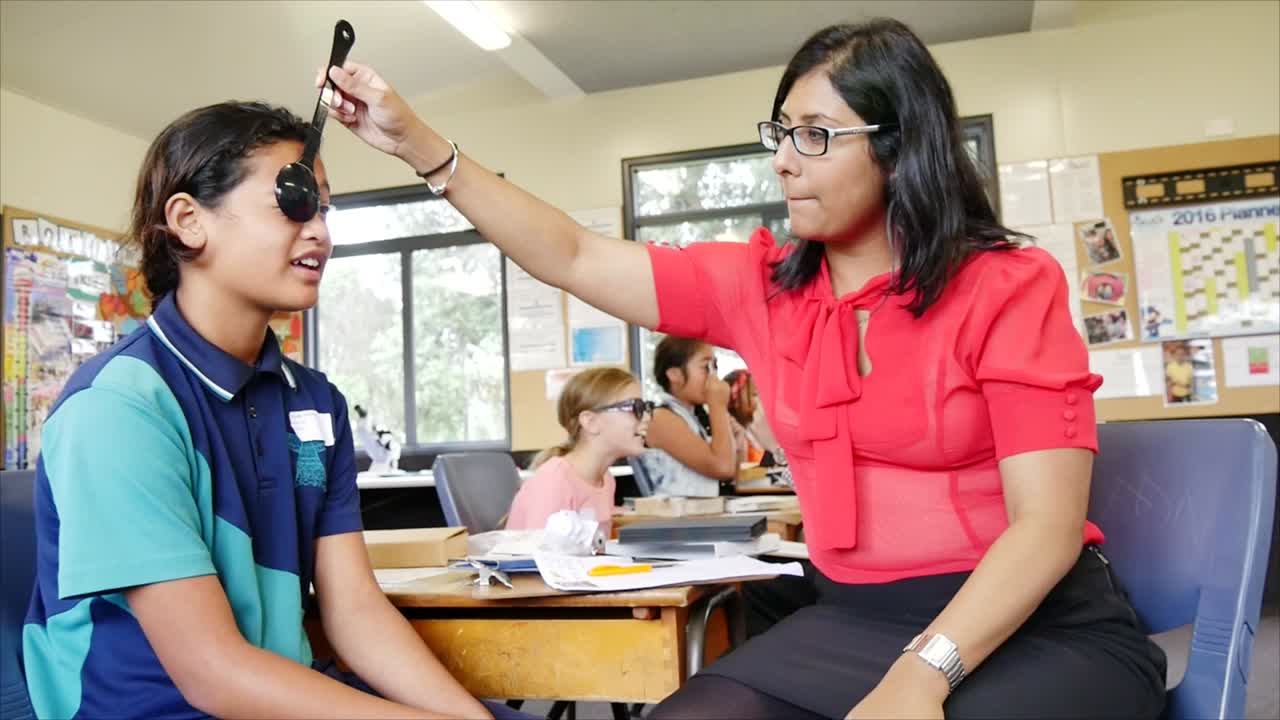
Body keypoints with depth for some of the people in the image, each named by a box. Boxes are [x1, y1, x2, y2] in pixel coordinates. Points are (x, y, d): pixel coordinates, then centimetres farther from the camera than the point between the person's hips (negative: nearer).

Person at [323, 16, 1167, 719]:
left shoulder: (1010, 286, -9)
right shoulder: (758, 285, 3)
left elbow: (1048, 522, -14)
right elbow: (573, 257, 3)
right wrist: (418, 143, -1)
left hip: (1042, 628, -3)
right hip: (851, 620, 4)